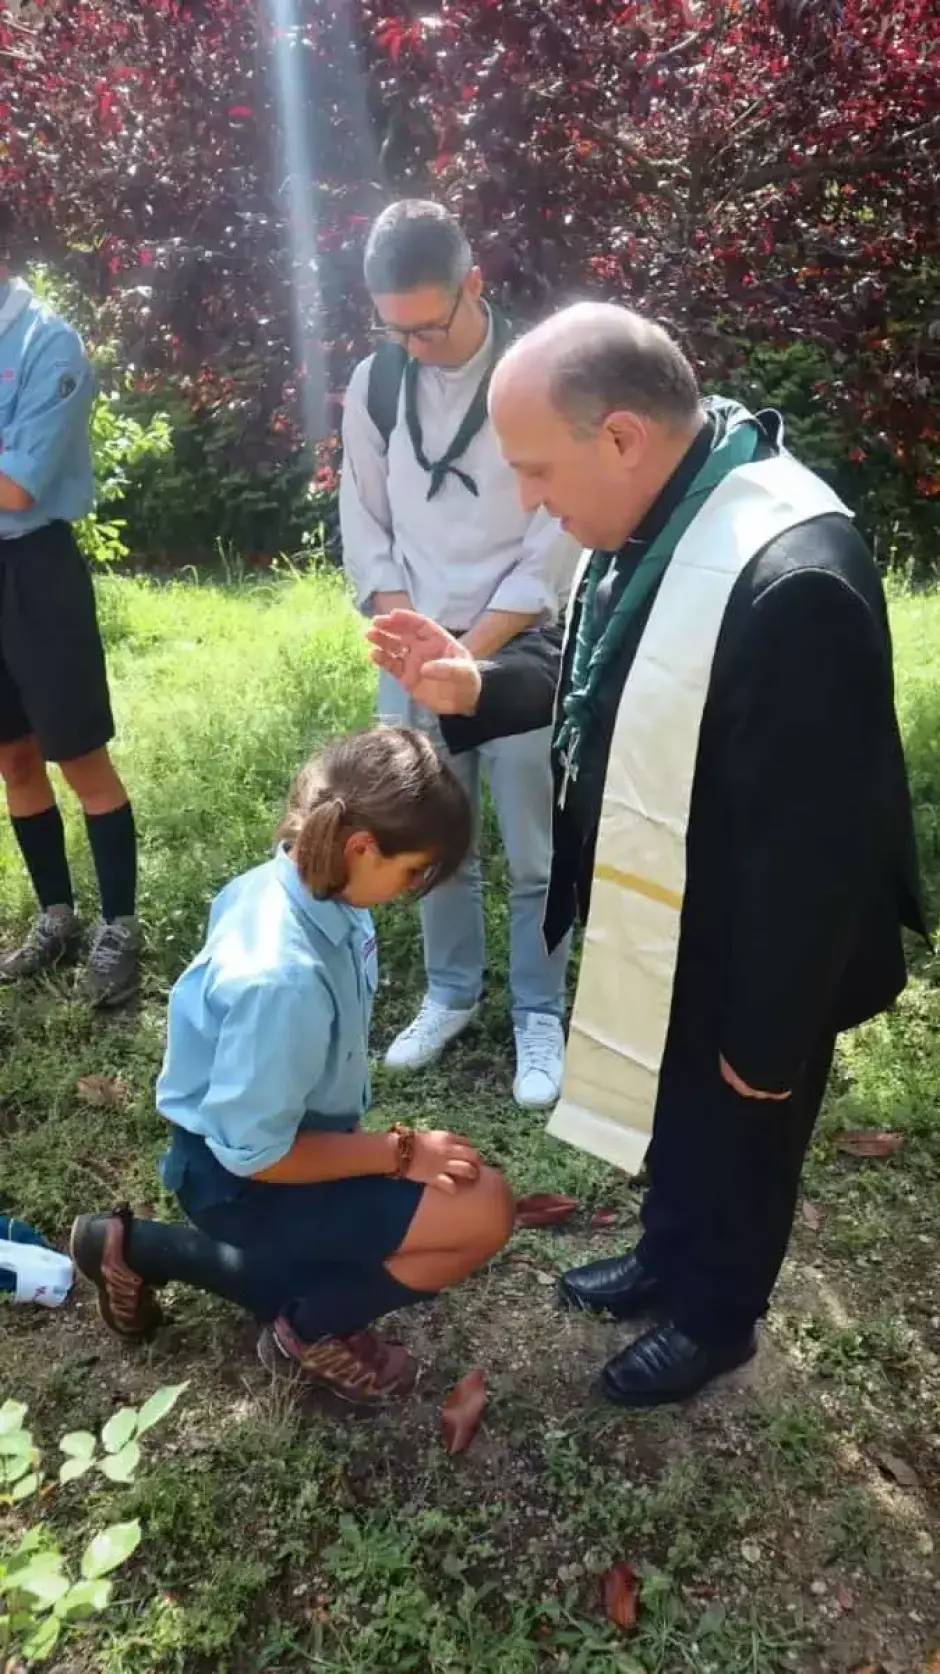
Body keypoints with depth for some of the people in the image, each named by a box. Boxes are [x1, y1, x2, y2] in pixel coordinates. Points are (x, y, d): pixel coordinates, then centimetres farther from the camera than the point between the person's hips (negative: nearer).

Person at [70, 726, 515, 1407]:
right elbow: (254, 1153, -27)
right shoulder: (281, 977, -36)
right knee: (485, 1212, -17)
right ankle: (311, 1330, 7)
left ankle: (142, 1252, 22)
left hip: (285, 1132, 9)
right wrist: (399, 1151, -18)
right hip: (244, 1182, -8)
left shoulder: (300, 884, -12)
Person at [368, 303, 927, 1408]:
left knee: (733, 1144, 20)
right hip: (653, 931, 8)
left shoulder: (792, 580, -35)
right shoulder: (649, 515, -6)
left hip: (743, 962, -7)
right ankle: (665, 1260, 56)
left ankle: (714, 1318, 48)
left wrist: (771, 1037, -17)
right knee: (670, 1117, 29)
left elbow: (810, 846, -28)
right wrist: (475, 690, -5)